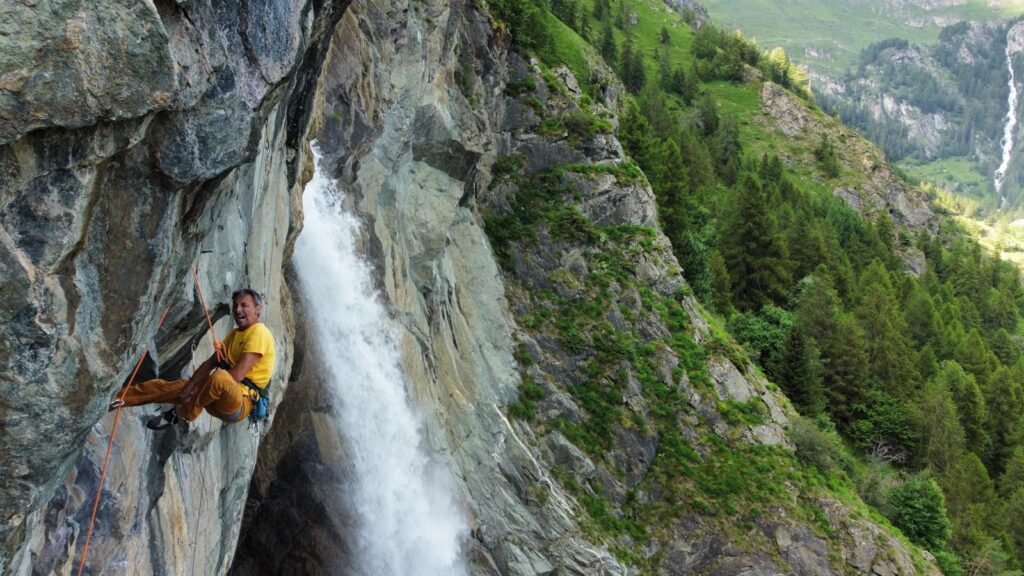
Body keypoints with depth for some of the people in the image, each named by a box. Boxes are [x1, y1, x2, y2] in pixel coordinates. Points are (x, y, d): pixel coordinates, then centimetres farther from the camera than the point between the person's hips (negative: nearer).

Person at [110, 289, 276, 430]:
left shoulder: (259, 333, -13)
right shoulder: (235, 334, 17)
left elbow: (237, 375, -22)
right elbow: (209, 363, 13)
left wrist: (199, 385, -13)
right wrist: (190, 386, -4)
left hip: (240, 403, -9)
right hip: (219, 398, 9)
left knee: (220, 376, -40)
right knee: (162, 386, 8)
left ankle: (181, 414, -17)